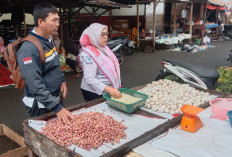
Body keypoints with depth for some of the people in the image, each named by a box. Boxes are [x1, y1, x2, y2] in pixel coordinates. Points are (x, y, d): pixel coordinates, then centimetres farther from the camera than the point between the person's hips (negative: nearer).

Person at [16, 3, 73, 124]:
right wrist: (57, 108, -32)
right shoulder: (29, 49, -26)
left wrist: (62, 80, 3)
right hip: (41, 106, -9)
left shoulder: (48, 40, 3)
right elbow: (35, 85, -30)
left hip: (55, 98, 9)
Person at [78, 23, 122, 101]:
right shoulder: (88, 54, -21)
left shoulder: (103, 48, 7)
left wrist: (116, 86, 16)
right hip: (95, 93, -8)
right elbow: (89, 79, -28)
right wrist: (109, 89, -36)